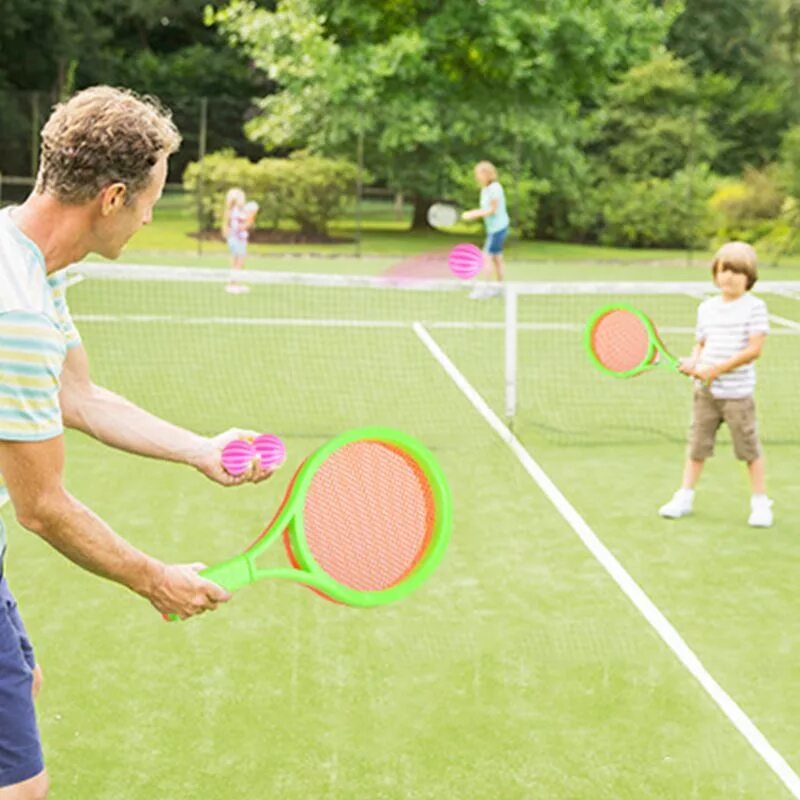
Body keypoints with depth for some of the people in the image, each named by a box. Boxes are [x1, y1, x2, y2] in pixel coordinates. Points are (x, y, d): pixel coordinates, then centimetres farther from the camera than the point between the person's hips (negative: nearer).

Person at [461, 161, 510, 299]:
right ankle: (499, 286, 22)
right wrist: (471, 213, -3)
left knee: (488, 257, -9)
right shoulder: (485, 189, 9)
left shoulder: (494, 188, -18)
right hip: (493, 228, 10)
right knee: (496, 258, 15)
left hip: (498, 228, -10)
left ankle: (482, 288, -8)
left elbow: (492, 210, -19)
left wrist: (473, 214, -20)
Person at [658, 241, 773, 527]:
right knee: (697, 444, 11)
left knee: (749, 448, 2)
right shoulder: (707, 308, 8)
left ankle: (760, 503, 15)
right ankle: (684, 497, 21)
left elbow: (754, 349, -15)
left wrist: (717, 368, -20)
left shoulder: (754, 307, -8)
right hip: (706, 392, 5)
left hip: (738, 393, -4)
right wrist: (693, 361, -7)